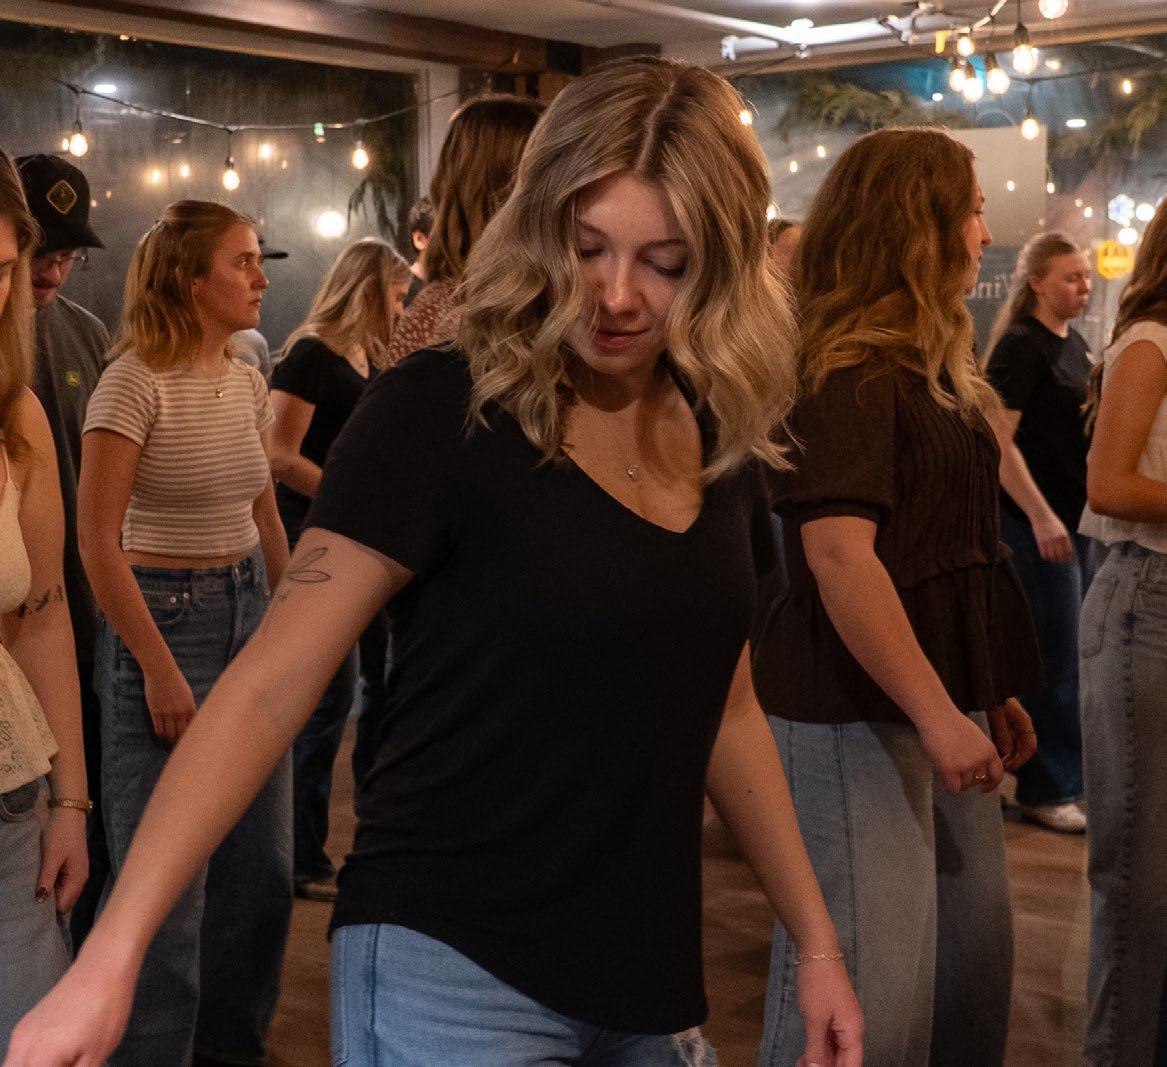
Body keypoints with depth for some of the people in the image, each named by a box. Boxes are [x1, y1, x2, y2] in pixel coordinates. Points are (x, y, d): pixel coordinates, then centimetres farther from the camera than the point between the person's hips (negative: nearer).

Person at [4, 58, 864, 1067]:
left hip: (643, 981, 6)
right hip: (449, 970, -5)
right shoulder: (440, 414, -14)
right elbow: (267, 690, -16)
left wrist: (816, 939, 14)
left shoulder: (719, 438, 3)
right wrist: (111, 955, -24)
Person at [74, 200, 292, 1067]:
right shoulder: (137, 382, -14)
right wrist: (158, 670, -16)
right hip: (164, 614, -7)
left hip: (249, 610, 7)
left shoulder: (246, 381, 7)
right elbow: (97, 540, -16)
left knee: (262, 860, 14)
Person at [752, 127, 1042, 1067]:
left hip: (940, 705, 9)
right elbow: (839, 555, -22)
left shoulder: (932, 369, 15)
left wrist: (990, 694, 15)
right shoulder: (845, 372, -14)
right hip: (857, 715, -9)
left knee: (974, 965, 14)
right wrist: (938, 715, -23)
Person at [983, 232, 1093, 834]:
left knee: (1076, 652, 13)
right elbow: (997, 439, -19)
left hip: (1080, 516, 8)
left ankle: (1074, 776, 25)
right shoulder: (1020, 345, -11)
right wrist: (1041, 516, -22)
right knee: (1055, 656, -3)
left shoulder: (1074, 343, 14)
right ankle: (1045, 792, 8)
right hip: (1037, 521, -8)